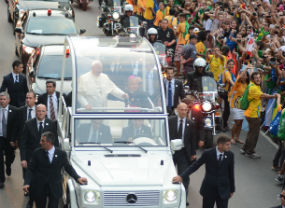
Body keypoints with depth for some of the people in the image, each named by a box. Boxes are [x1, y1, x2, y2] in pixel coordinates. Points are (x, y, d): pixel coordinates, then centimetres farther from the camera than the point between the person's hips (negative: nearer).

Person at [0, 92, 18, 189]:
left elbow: (16, 126, -9)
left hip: (9, 139, 0)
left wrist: (13, 140, -14)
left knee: (10, 156, 15)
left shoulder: (14, 111, -9)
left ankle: (8, 166, 51)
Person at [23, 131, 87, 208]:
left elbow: (68, 167, 9)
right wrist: (27, 183, -13)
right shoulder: (37, 153, -3)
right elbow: (30, 169, 0)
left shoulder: (61, 154, -3)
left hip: (55, 189, -1)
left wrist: (77, 178, -4)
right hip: (39, 187, 1)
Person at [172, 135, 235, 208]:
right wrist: (181, 176, -18)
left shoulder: (230, 155, -6)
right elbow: (194, 166, -7)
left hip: (223, 190, 1)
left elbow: (231, 173, 3)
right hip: (209, 188, -1)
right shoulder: (208, 153, -12)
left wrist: (232, 189, 10)